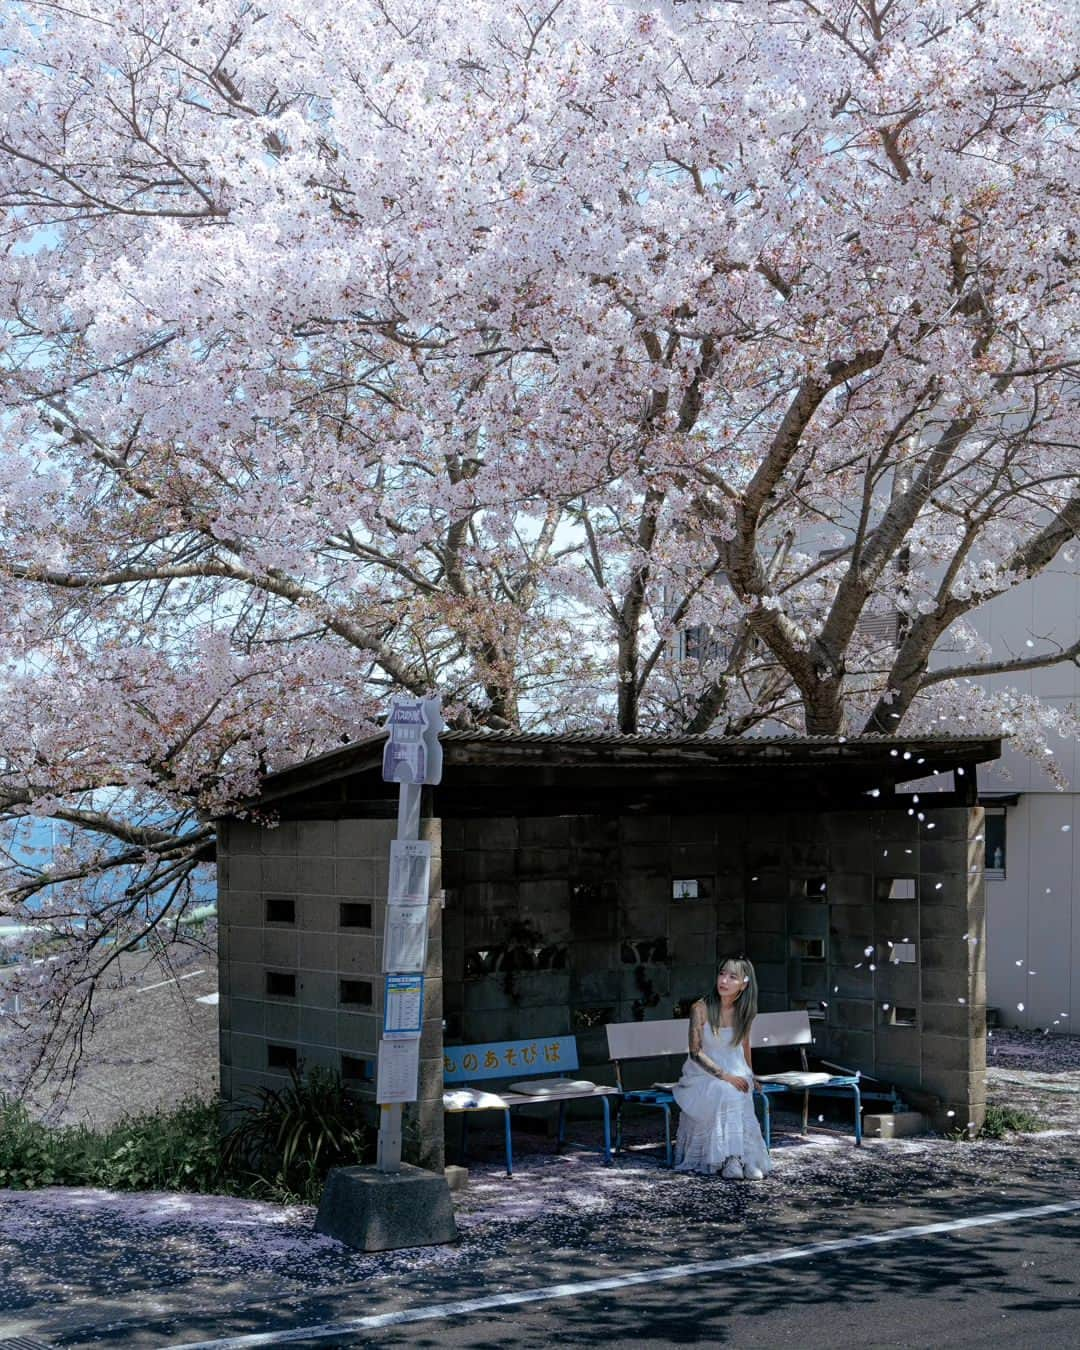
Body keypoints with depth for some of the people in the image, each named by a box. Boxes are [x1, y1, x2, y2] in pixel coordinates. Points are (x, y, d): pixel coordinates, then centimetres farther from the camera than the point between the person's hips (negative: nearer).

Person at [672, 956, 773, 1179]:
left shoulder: (744, 1011, 1)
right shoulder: (701, 1009, -12)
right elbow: (696, 1052, -12)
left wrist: (749, 1076, 24)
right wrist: (724, 1076, -20)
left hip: (736, 1072, 3)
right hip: (703, 1074, -3)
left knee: (740, 1098, -31)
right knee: (725, 1094, -34)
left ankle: (748, 1158, -31)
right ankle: (727, 1158, -34)